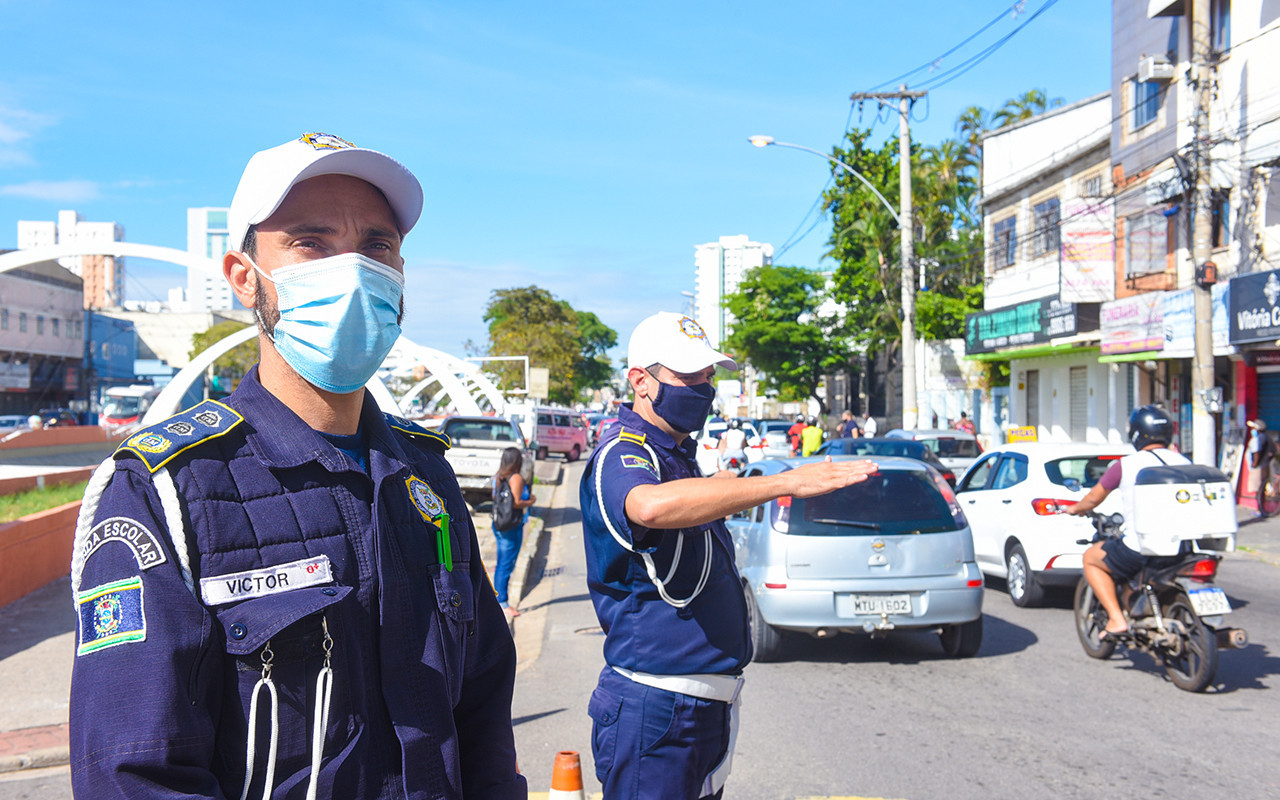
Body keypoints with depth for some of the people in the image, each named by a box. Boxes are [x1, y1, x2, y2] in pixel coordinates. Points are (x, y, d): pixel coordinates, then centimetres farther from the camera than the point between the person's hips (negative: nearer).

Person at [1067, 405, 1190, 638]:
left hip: (1139, 549, -5)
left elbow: (1094, 498, 10)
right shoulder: (1184, 462, 8)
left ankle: (1117, 620, 4)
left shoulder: (1126, 464, -3)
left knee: (1091, 558, 17)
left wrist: (1075, 509, 31)